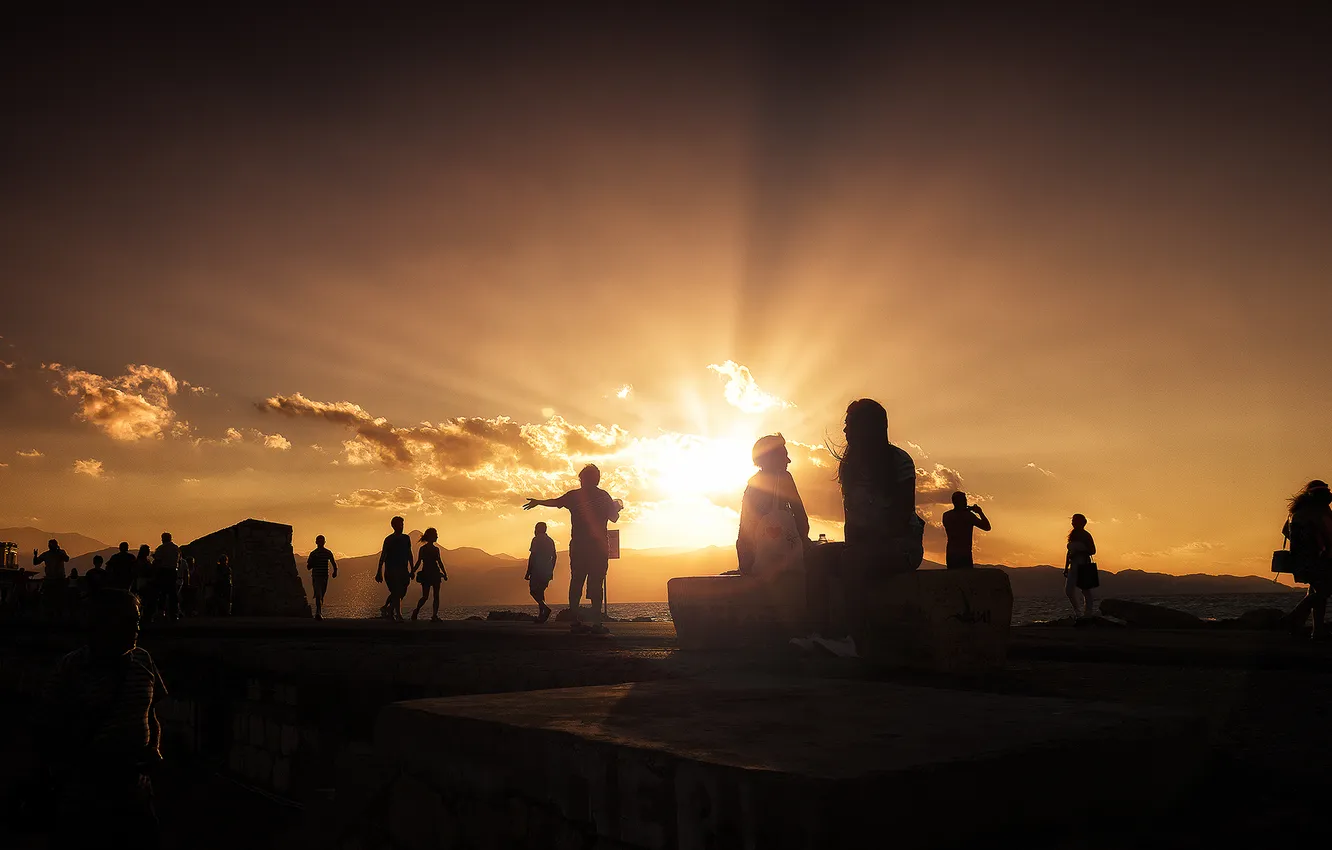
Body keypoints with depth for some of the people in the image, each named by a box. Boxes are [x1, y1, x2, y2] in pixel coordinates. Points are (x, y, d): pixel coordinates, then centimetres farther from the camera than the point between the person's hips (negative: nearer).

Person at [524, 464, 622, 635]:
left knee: (576, 582, 7)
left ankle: (576, 622, 3)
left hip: (578, 546, 3)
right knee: (596, 584, -5)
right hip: (598, 546, -3)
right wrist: (618, 507, 25)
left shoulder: (574, 495, 6)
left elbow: (555, 502, 20)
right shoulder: (603, 496, -1)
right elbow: (613, 518, 3)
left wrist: (537, 502, 39)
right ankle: (596, 624, -11)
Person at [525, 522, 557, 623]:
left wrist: (528, 572, -11)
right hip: (547, 571, 7)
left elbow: (532, 556, -12)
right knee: (540, 591, 13)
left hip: (537, 569, -7)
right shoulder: (550, 541, 17)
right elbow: (554, 557, 18)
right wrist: (551, 571, 24)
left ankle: (545, 608, -26)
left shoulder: (536, 539, -6)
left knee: (533, 591, -5)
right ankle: (541, 615, 7)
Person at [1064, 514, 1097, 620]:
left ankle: (1087, 614, 1)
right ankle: (1077, 611, 11)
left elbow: (1092, 551, -7)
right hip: (1074, 565, 6)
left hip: (1083, 565, -6)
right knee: (1068, 590, -3)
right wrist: (1066, 568, 15)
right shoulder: (1072, 536, 15)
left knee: (1085, 591, -2)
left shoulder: (1086, 535, -4)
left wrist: (1078, 553, -17)